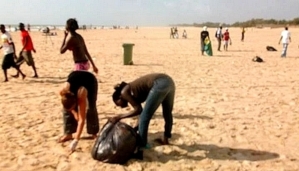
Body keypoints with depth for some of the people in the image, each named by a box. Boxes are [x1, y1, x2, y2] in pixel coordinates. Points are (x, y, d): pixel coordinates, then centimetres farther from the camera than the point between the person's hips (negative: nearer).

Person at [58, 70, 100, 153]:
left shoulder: (81, 96, -43)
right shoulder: (62, 92, -35)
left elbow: (81, 119, -40)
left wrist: (76, 140, -41)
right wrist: (74, 112, -15)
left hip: (90, 80, -4)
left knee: (91, 108, -13)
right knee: (67, 109, -6)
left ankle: (94, 133, 2)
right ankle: (68, 134, 1)